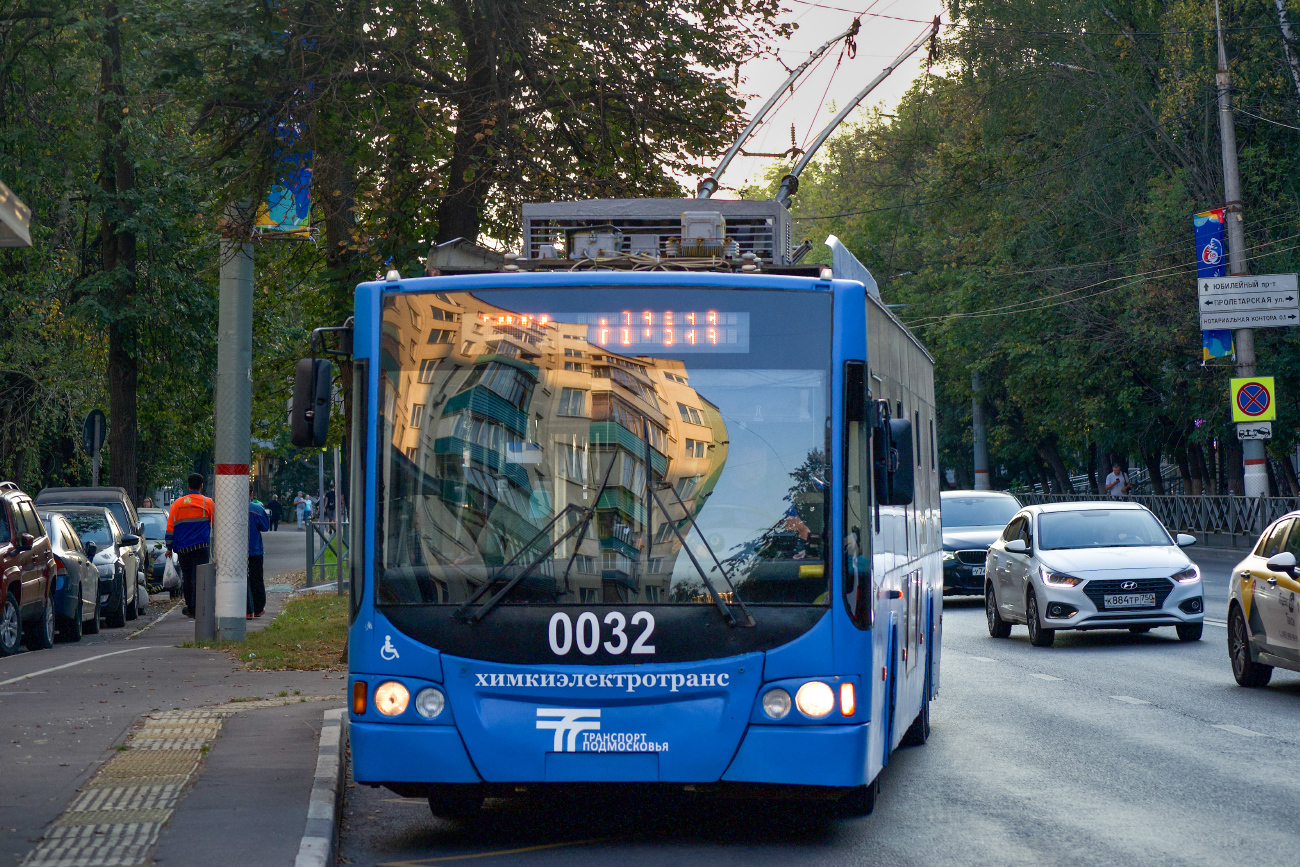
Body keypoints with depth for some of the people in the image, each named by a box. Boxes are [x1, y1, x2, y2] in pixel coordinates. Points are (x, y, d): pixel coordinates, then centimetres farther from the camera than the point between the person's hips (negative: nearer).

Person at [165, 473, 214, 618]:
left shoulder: (177, 504, 7)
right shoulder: (207, 503, 0)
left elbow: (170, 527, 8)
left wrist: (169, 547, 14)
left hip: (182, 547, 3)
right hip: (201, 546, -3)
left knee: (186, 577, 12)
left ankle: (190, 608, 18)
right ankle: (195, 609, -11)